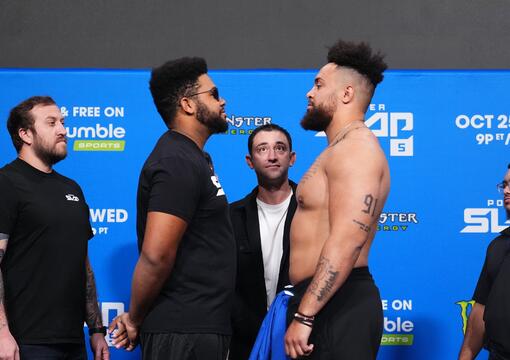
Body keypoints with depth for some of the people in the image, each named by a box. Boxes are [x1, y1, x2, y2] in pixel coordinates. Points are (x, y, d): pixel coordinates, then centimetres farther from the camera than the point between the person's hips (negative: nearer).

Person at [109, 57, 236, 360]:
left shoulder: (193, 158, 17)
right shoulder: (178, 164, -15)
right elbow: (155, 255, -23)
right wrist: (135, 320, -11)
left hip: (202, 325, 9)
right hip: (185, 333, -9)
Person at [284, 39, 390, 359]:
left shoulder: (354, 147, -11)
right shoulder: (342, 150, 22)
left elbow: (347, 240, -23)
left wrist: (303, 316, -25)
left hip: (335, 306, -10)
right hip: (327, 302, 10)